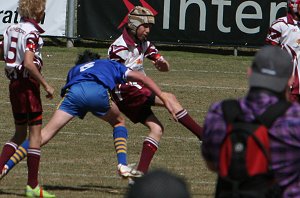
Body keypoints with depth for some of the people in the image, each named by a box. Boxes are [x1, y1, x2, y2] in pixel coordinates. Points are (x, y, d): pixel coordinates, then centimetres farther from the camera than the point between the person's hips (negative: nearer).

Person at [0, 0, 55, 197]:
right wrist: (46, 85, -19)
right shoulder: (32, 33, -15)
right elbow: (29, 64, -24)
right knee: (36, 133, -3)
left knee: (20, 133, 18)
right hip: (28, 84, -8)